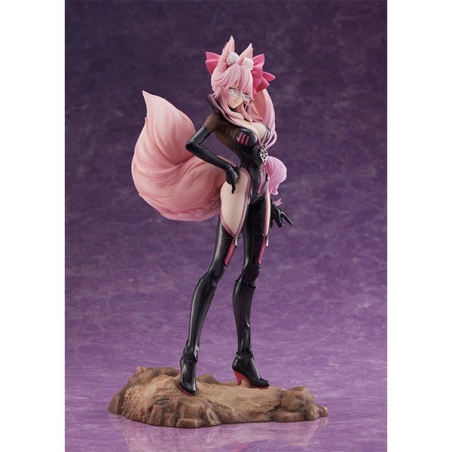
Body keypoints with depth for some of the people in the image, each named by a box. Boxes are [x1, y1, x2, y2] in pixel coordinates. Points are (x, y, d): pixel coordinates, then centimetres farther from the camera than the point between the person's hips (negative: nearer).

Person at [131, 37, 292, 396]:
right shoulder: (220, 117, -4)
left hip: (259, 194, 8)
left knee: (252, 271, 8)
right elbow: (191, 144, -17)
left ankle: (245, 356, 14)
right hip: (238, 190, -8)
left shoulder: (252, 115, 16)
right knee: (218, 269, -12)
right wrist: (225, 166, -19)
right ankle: (190, 355, -13)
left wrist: (271, 201, 21)